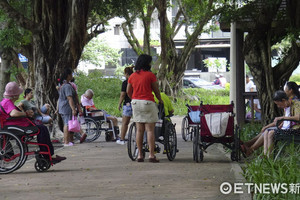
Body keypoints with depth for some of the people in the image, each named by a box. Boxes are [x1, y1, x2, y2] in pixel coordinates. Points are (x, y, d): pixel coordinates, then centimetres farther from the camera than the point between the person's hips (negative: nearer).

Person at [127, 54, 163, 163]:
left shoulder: (132, 76, 7)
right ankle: (151, 155, -7)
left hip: (135, 103, 5)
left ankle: (140, 155, 8)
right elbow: (156, 90, -1)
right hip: (148, 103, -5)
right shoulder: (150, 75, -7)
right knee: (150, 130, -3)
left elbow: (128, 91, 13)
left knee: (139, 130, 8)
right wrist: (160, 100, 16)